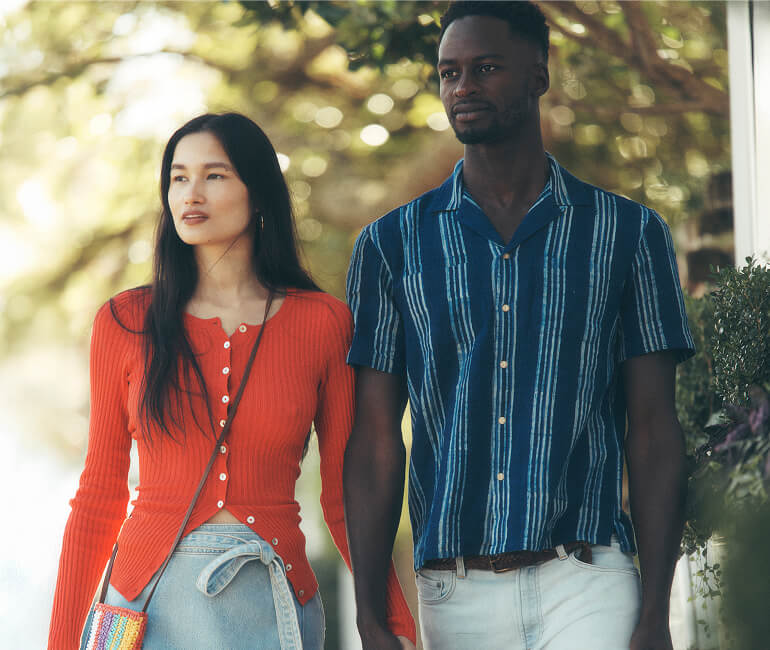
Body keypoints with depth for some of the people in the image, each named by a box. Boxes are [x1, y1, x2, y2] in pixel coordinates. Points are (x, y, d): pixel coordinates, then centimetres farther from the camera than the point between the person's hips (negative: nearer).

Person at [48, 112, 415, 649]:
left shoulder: (324, 323, 0)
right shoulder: (127, 322, 2)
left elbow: (344, 496, 3)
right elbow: (99, 495, 6)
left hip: (274, 600, 0)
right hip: (152, 599, 0)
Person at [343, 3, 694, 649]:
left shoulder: (628, 233, 6)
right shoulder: (391, 245, 9)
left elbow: (654, 434, 3)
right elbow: (375, 445, 6)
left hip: (586, 588, -1)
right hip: (454, 595, 2)